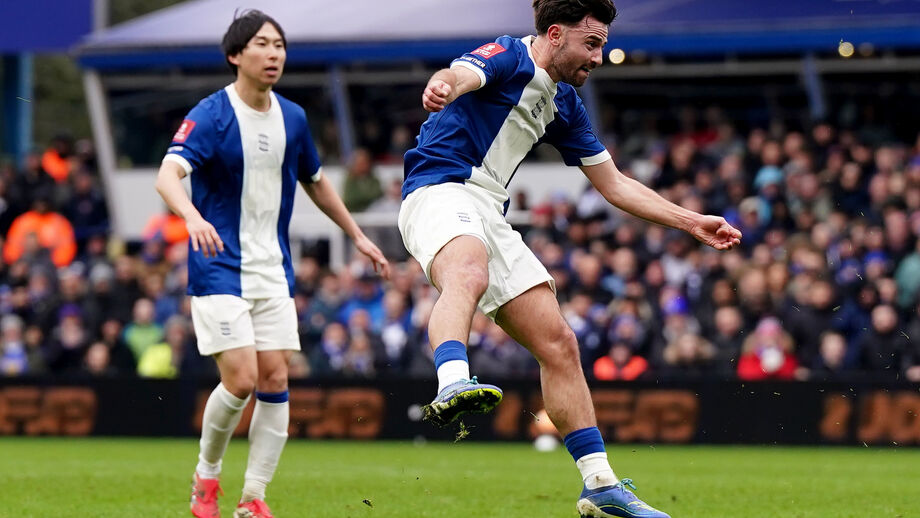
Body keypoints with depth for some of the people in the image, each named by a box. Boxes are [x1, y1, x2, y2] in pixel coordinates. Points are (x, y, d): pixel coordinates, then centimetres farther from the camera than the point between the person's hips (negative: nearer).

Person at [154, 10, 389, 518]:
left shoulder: (292, 118, 7)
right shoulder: (210, 115, -12)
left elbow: (315, 181, 25)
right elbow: (167, 175, -27)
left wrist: (357, 236, 26)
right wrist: (194, 219, -46)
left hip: (273, 269, 6)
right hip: (220, 268, -6)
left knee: (275, 382, -2)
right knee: (240, 380, -14)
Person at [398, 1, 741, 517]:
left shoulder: (564, 104, 19)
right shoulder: (508, 59, -7)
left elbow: (614, 184, 28)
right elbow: (459, 74, -32)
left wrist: (693, 222, 24)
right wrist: (441, 87, -58)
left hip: (490, 217, 9)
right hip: (440, 191, -9)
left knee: (559, 344, 4)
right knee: (469, 276, -42)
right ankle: (452, 385, -70)